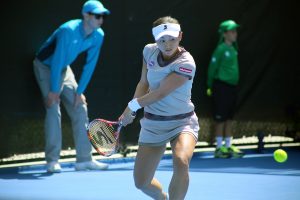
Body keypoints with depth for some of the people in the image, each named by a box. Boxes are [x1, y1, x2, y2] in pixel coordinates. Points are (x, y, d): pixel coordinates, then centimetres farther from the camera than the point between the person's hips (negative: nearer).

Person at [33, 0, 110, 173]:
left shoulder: (98, 36, -12)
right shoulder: (69, 31, -32)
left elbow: (90, 65, -6)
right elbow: (57, 61, -28)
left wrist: (79, 91, -7)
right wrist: (54, 91, -24)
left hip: (64, 68, 7)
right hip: (45, 66, -7)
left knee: (80, 109, 0)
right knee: (53, 109, -15)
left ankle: (84, 159, 3)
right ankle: (52, 161, -11)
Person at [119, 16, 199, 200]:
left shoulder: (186, 64, -21)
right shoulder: (149, 51, -2)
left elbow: (160, 93, -21)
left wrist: (133, 105, -10)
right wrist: (131, 110, -2)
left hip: (182, 123, -5)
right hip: (153, 124, 5)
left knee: (181, 162, -36)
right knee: (142, 182, 6)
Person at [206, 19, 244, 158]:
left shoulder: (233, 48, 12)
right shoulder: (221, 49, -12)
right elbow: (212, 67, -9)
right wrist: (210, 86, -5)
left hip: (232, 86, 8)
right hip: (221, 86, -8)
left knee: (229, 118, 11)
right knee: (220, 119, -2)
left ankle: (228, 147, 16)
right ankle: (219, 148, 3)